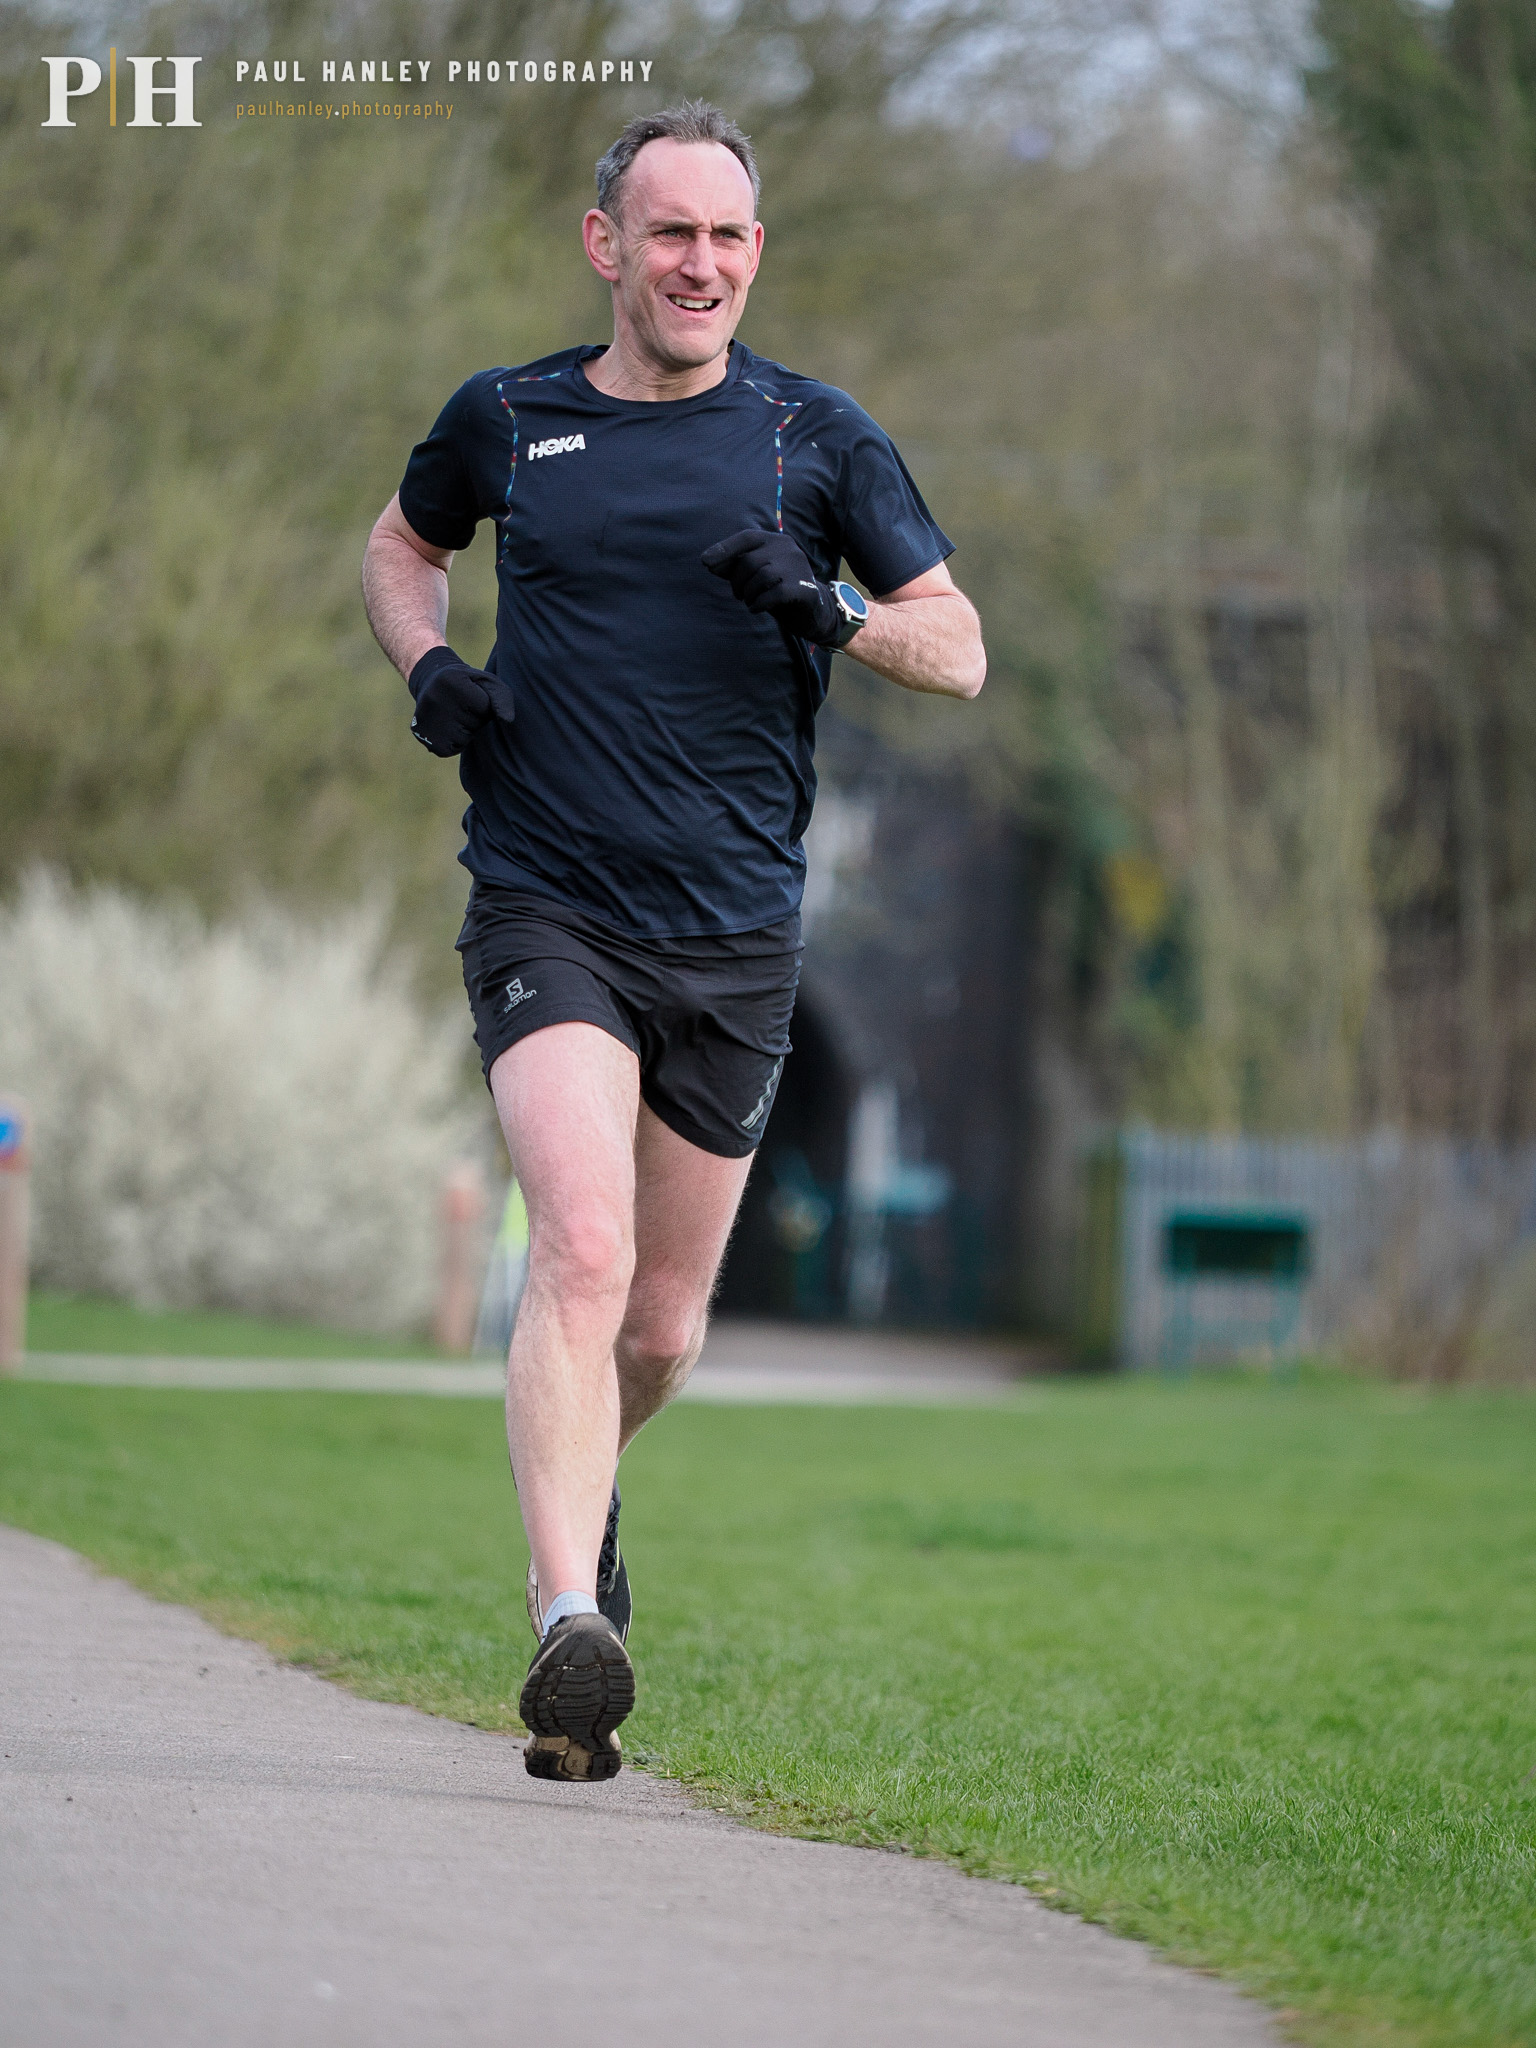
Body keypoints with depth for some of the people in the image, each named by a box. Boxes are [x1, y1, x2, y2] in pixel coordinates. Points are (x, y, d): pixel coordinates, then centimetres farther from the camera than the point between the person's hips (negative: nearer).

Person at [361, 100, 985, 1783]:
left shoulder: (818, 439, 4)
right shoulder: (507, 421, 6)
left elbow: (959, 650, 4)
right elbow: (402, 542, 26)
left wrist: (829, 615, -16)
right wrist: (428, 665, 5)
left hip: (737, 938, 2)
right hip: (547, 913, -2)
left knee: (664, 1326, 11)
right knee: (584, 1253, -23)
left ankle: (580, 1480, 44)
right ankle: (570, 1620, -31)